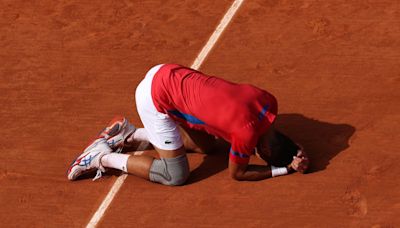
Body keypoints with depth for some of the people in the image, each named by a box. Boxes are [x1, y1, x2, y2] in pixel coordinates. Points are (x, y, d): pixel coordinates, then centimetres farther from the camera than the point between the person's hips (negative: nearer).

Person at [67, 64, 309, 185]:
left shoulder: (268, 101, -5)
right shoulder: (246, 134, -25)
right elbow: (238, 173, -5)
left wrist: (292, 151, 7)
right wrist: (285, 169, -4)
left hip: (168, 73, 9)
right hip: (155, 98, -9)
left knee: (206, 145, 22)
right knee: (176, 176, -6)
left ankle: (128, 134, 24)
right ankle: (103, 157, 4)